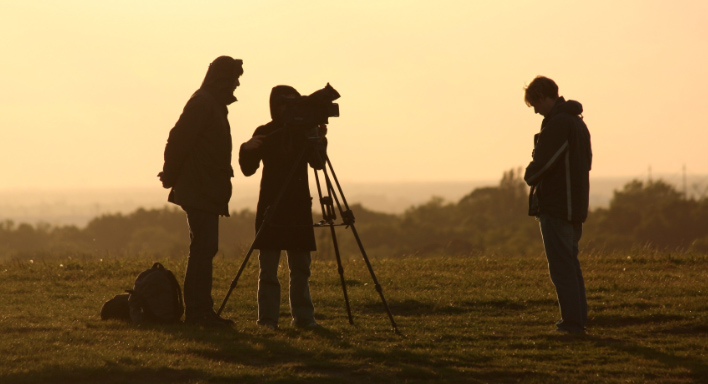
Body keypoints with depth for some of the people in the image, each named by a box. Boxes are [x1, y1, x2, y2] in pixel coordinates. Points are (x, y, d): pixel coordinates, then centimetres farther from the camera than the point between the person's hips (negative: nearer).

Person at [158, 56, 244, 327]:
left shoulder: (212, 104, 19)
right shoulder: (202, 103, -13)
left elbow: (179, 141, 22)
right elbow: (179, 141, -18)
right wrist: (171, 176, -10)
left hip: (207, 192, 10)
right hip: (199, 191, -10)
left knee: (204, 249, 10)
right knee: (203, 249, -11)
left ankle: (197, 311, 12)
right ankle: (200, 311, -12)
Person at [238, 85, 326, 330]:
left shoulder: (303, 132, 7)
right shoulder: (265, 133, 2)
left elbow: (317, 163, -2)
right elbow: (248, 169, -3)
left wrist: (319, 141, -17)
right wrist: (247, 149, -21)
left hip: (299, 206, 2)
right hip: (271, 206, -2)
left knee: (301, 265, 3)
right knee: (268, 266, -5)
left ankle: (303, 317, 6)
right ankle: (268, 319, -4)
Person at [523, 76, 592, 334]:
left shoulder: (557, 123, -16)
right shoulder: (578, 121, 15)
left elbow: (542, 162, -21)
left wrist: (530, 177, 1)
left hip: (556, 205, -10)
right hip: (576, 204, 10)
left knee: (561, 265, -6)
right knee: (571, 263, 17)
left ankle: (572, 320, -7)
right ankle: (578, 318, 19)